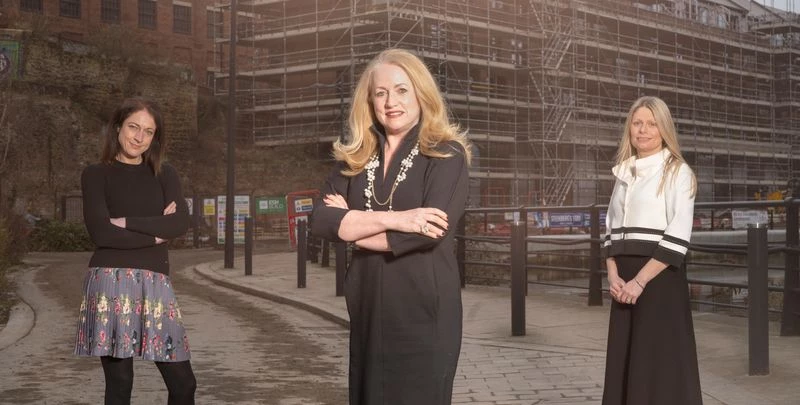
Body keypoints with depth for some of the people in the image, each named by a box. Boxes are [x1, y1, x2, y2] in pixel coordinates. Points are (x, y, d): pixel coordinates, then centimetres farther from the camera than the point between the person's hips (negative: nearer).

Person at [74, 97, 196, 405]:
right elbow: (102, 233, -9)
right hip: (111, 282, -3)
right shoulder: (96, 174, 5)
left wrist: (128, 223, -8)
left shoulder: (164, 175, 15)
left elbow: (181, 222, -2)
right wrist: (156, 233, -3)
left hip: (155, 284, 3)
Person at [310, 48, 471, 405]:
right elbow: (320, 220, -6)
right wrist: (390, 219, -19)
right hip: (368, 309, 5)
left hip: (425, 311, -5)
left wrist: (354, 227, -8)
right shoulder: (355, 157, 8)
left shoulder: (446, 155, -6)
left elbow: (430, 233, -19)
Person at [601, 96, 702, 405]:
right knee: (625, 361, 8)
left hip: (659, 278, -6)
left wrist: (641, 280, -16)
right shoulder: (625, 173, 14)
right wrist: (613, 275, -3)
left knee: (659, 363, -4)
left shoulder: (677, 172, -4)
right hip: (626, 280, 6)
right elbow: (612, 229, 13)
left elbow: (678, 237, -12)